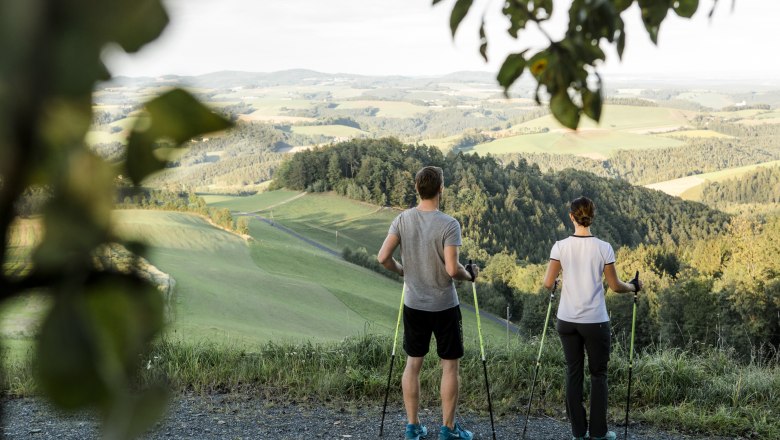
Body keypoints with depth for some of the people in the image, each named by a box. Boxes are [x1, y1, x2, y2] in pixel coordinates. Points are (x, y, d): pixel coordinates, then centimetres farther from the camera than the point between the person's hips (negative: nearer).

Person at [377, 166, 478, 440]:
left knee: (413, 363, 13)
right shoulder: (449, 224, -17)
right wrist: (470, 275, -1)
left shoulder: (403, 219, -4)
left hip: (414, 305, 4)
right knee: (450, 365, 8)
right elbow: (452, 270, -22)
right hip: (444, 306, -4)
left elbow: (383, 257, -6)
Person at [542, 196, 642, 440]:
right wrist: (633, 287, 18)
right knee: (598, 374, 12)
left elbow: (548, 284, -4)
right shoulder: (603, 248, -9)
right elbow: (615, 285, -2)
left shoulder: (560, 246, -6)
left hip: (567, 320, 2)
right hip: (595, 321, -2)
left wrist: (551, 284, 19)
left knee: (573, 373, 11)